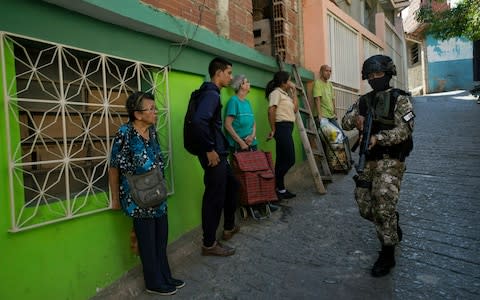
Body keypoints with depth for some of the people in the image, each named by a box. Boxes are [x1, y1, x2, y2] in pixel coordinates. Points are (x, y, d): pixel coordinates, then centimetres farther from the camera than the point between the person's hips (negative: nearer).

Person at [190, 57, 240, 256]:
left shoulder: (212, 93, 14)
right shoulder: (211, 94, -17)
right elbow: (198, 121, -34)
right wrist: (209, 149, -25)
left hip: (219, 153, 11)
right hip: (214, 155, -11)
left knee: (232, 185, 24)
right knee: (214, 198, -1)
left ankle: (229, 228, 39)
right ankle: (209, 244, 14)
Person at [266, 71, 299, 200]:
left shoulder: (285, 94, 20)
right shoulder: (276, 92, -8)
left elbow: (295, 109, 17)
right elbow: (271, 111, -19)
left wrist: (294, 91, 16)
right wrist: (273, 130, -17)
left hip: (287, 128, 9)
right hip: (282, 127, -9)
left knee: (283, 160, 10)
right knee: (290, 159, -8)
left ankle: (280, 188, 16)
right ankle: (277, 188, 2)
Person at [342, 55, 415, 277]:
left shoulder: (400, 99, -5)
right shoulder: (364, 101, 12)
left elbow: (404, 130, -14)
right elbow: (345, 122, 7)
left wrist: (379, 138, -27)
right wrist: (355, 120, -15)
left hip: (390, 160, -6)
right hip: (368, 160, 6)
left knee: (383, 206, -12)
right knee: (365, 206, 10)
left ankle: (388, 254, 5)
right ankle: (394, 229, 38)